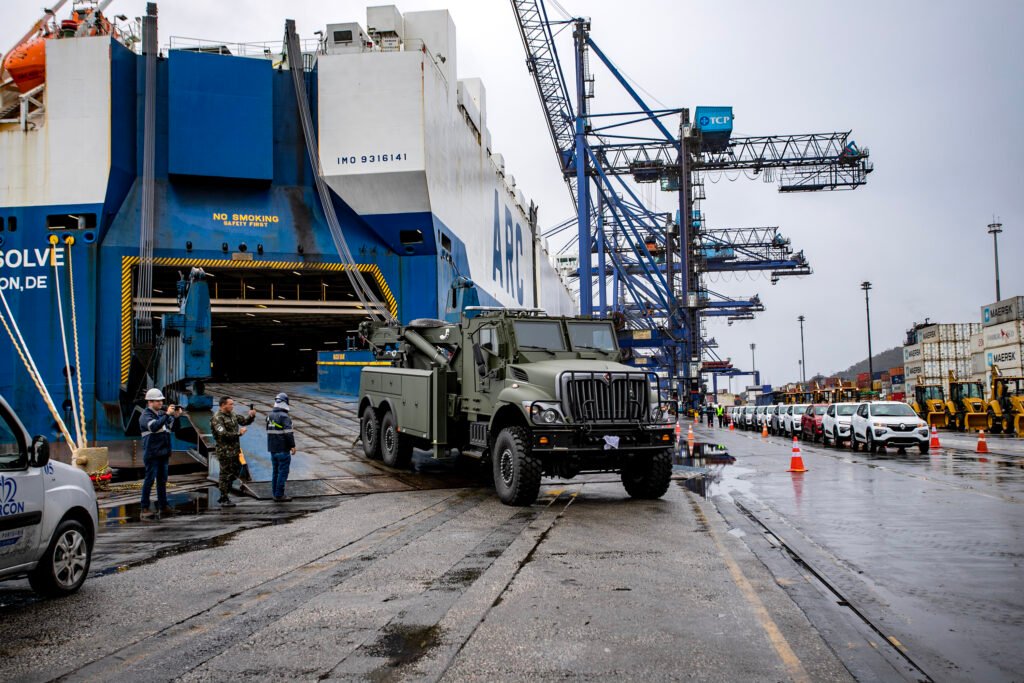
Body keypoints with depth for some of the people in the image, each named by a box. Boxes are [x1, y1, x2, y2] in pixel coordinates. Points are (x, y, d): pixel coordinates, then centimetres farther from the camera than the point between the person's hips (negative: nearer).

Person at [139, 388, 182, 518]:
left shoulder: (162, 414, 13)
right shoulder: (145, 416, -7)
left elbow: (174, 428, 12)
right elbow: (154, 426, -27)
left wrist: (176, 417, -6)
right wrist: (167, 414, -26)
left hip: (164, 453, 7)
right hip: (151, 453, -7)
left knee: (162, 480, 12)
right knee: (149, 480, -4)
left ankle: (163, 505, 19)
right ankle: (145, 508, 0)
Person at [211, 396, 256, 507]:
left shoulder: (232, 415, 12)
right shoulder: (217, 418, -14)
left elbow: (244, 421, 19)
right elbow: (223, 434, -24)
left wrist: (251, 416, -2)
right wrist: (238, 433, -18)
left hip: (234, 451, 9)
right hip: (225, 451, -9)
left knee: (235, 471, 15)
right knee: (226, 474, -2)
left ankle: (224, 495, 27)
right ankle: (224, 500, 7)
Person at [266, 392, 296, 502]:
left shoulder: (270, 416, 9)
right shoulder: (284, 417, -16)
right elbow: (288, 433, -20)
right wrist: (292, 446, -12)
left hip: (272, 449, 8)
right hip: (283, 449, -8)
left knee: (276, 471, 15)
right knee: (283, 472, -2)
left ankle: (275, 494, 20)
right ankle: (279, 495, -1)